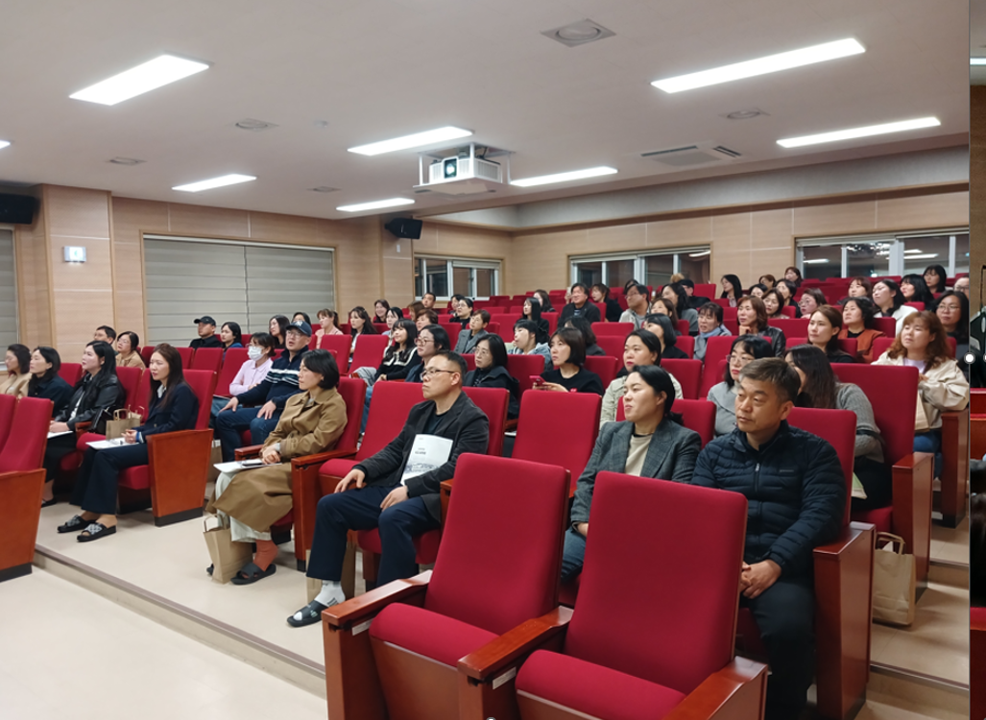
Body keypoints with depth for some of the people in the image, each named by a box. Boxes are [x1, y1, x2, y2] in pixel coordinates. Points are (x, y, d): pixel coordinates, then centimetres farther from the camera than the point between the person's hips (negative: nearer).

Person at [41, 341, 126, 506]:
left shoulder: (110, 384, -7)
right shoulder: (86, 379, 19)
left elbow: (96, 414, -17)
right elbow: (70, 406, 19)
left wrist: (67, 425, -22)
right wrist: (56, 420, 1)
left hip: (90, 432, -8)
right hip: (72, 428, 8)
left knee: (47, 447, -25)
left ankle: (46, 495, -10)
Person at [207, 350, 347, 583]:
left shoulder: (334, 404, -6)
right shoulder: (294, 400, 18)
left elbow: (317, 442, -15)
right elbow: (277, 434, 17)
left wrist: (280, 448, -10)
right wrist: (268, 449, -6)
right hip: (280, 460, 8)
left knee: (247, 484, -27)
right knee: (226, 479, -15)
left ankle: (263, 551, -12)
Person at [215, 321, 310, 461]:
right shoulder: (278, 361, 20)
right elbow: (263, 388, 22)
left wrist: (276, 402, -25)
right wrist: (238, 398, 9)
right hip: (269, 409, 9)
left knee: (258, 425, -36)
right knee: (224, 418, 3)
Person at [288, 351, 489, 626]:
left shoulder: (473, 420, -7)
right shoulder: (419, 411, 17)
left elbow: (456, 468, -17)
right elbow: (395, 449, 18)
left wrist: (410, 487, -22)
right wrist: (363, 468, 1)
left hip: (435, 497, -8)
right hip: (398, 487, 8)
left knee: (392, 518, -38)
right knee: (329, 505, -4)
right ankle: (330, 591, 3)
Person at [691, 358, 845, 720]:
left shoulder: (814, 452, 9)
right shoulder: (714, 452, 16)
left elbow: (821, 515, -4)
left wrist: (774, 564, -16)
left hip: (782, 567, -2)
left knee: (790, 629, -32)